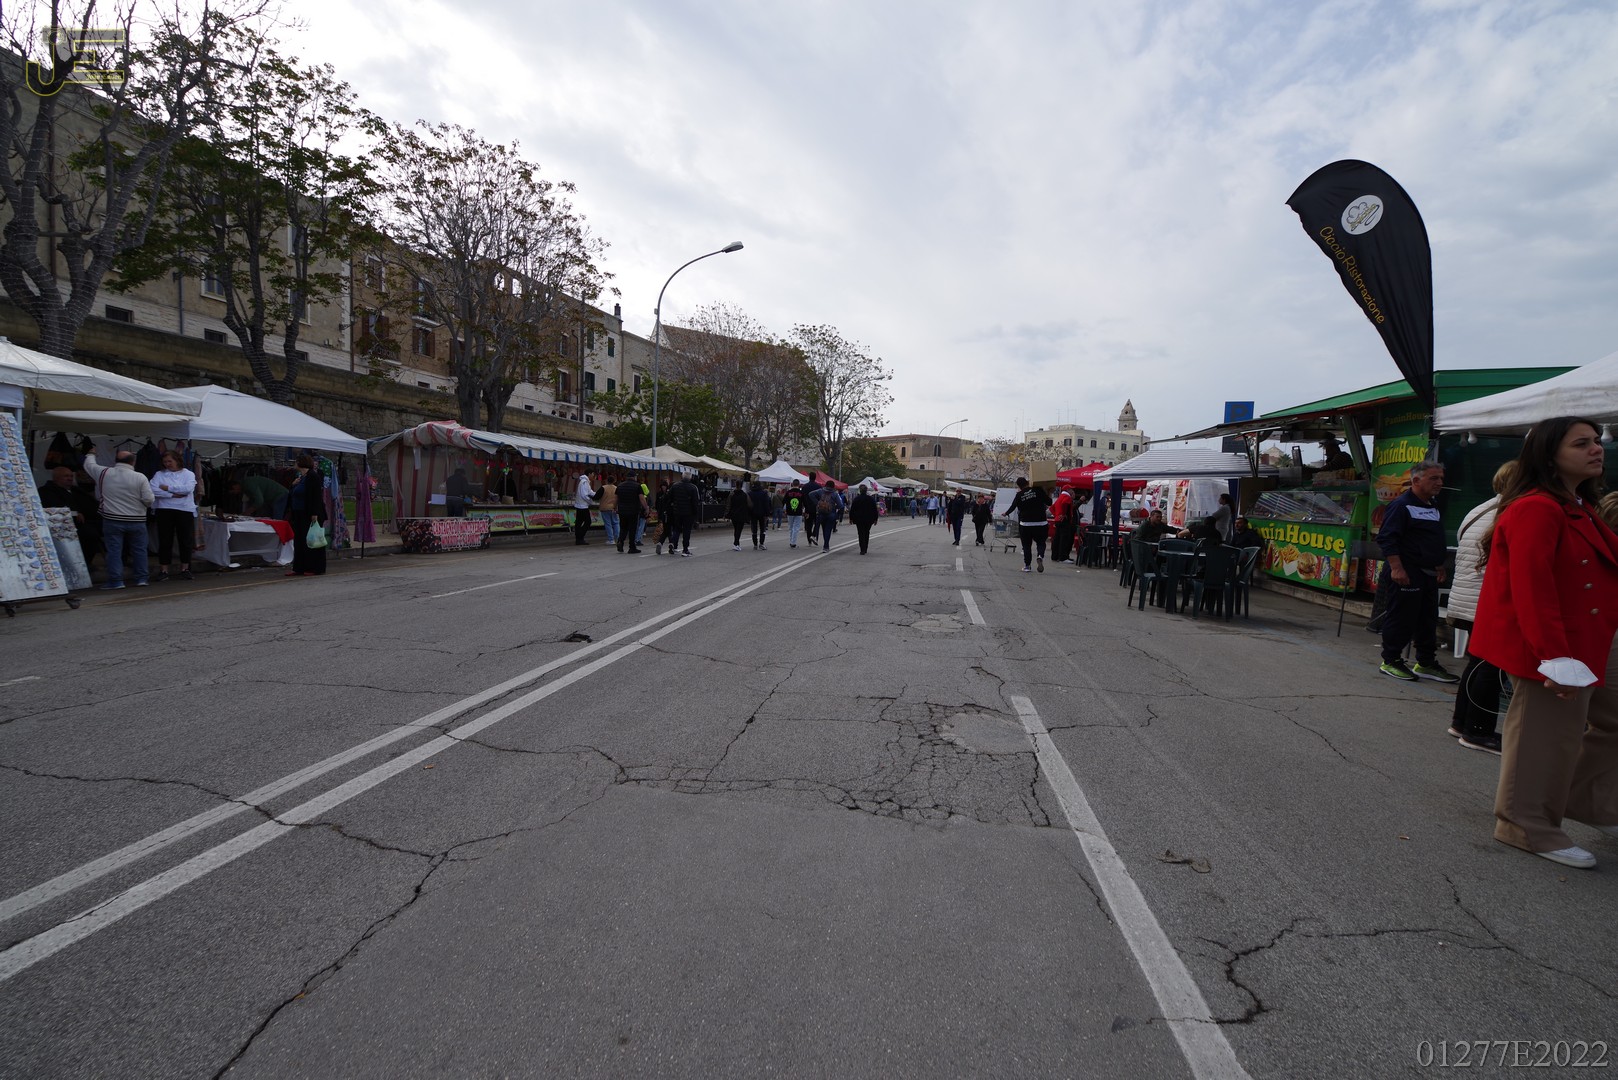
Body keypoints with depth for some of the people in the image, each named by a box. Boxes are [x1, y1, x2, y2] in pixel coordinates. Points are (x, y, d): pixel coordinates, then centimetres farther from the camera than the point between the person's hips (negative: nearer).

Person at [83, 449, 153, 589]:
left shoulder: (104, 473, -2)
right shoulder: (140, 478, -9)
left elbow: (89, 465, 19)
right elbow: (149, 499, -12)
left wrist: (90, 455, 40)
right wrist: (146, 505, 12)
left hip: (112, 520, 1)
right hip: (137, 521, -1)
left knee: (114, 550, 4)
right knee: (139, 550, 9)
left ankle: (116, 580, 3)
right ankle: (141, 578, 12)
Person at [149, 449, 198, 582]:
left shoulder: (188, 474, 6)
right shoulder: (159, 474, 7)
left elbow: (188, 488, -12)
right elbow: (153, 490, -8)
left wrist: (167, 488, -8)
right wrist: (173, 495, -14)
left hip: (185, 510, 0)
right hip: (164, 510, 0)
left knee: (186, 540, 4)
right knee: (165, 541, 3)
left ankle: (185, 568, 16)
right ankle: (163, 570, 9)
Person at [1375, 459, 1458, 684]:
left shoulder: (1433, 508, 18)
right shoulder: (1401, 505, -11)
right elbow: (1387, 539, -18)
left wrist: (1440, 568, 24)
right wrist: (1396, 568, -23)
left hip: (1429, 575, 9)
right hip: (1407, 574, -9)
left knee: (1428, 621, 13)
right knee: (1401, 619, -3)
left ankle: (1426, 663, 21)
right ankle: (1391, 661, 7)